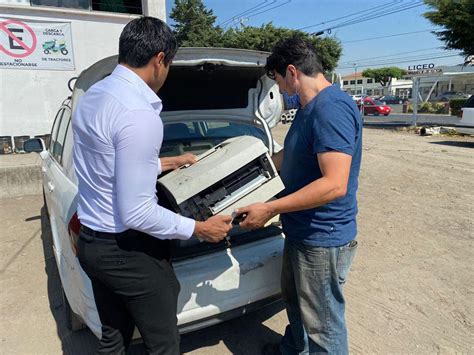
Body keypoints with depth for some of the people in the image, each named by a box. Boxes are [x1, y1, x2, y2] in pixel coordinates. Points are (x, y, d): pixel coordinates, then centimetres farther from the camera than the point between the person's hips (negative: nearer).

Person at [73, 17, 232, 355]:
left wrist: (169, 162, 27)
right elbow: (136, 213, -25)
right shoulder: (139, 114, -25)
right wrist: (201, 228, -13)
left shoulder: (93, 95, 6)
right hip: (130, 253, -9)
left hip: (92, 243, 9)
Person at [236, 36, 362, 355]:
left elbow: (334, 185, -31)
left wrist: (270, 209, -26)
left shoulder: (332, 109, -24)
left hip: (323, 239, -11)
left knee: (323, 323, 9)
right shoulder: (309, 108, 9)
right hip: (301, 231, 11)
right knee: (294, 299, 29)